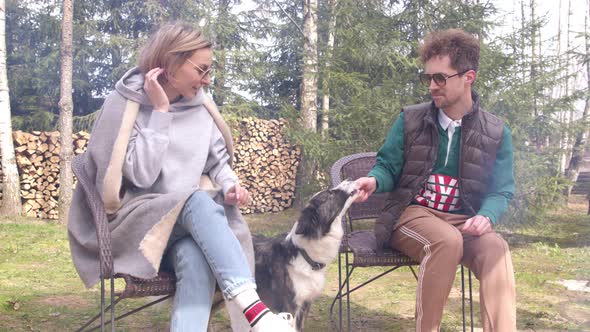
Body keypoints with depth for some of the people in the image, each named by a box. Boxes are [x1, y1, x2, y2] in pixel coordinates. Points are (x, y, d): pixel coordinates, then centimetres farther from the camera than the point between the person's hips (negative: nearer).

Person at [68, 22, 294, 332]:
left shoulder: (199, 106, 6)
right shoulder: (124, 104, -9)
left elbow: (218, 160, 15)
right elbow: (141, 175, -20)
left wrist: (229, 185, -7)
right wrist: (161, 111, -17)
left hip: (192, 216, 4)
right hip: (135, 220, -4)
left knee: (198, 259, -33)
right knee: (199, 202, -36)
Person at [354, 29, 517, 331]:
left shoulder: (496, 133, 3)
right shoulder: (410, 120, 3)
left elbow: (501, 191, 4)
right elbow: (388, 166, 6)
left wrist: (486, 217, -19)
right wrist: (374, 181, -19)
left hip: (462, 220, 1)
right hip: (411, 213, -1)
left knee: (496, 248, -33)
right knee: (447, 240, -36)